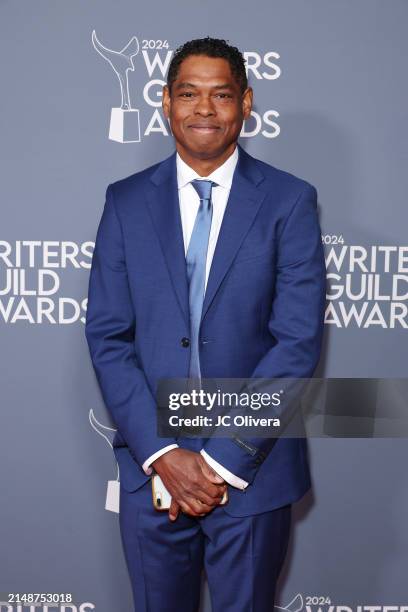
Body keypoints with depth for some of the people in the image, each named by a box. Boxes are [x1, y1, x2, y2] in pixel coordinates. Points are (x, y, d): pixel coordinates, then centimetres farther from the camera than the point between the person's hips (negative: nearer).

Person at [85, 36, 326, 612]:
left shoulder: (289, 201, -5)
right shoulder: (126, 201, 1)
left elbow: (299, 338, -11)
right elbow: (107, 335, -2)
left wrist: (224, 459, -14)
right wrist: (161, 453, -11)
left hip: (253, 469, -1)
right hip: (151, 465, 2)